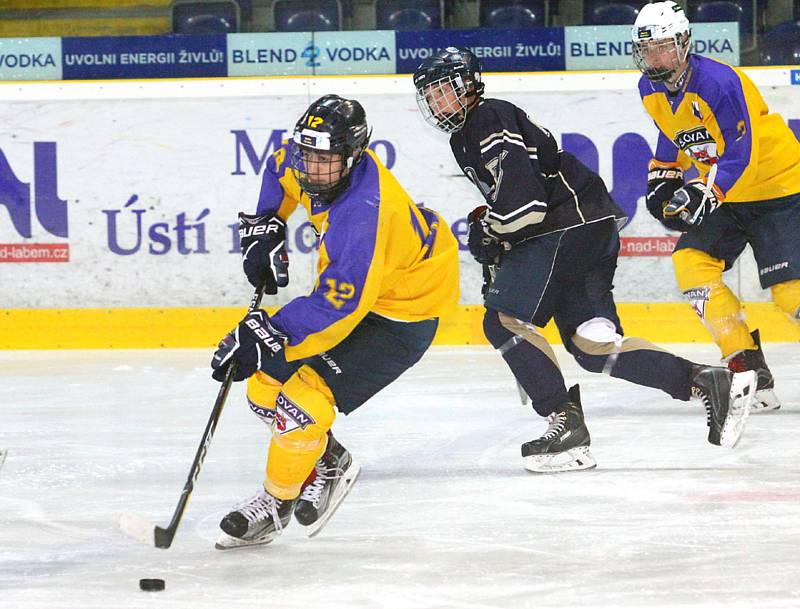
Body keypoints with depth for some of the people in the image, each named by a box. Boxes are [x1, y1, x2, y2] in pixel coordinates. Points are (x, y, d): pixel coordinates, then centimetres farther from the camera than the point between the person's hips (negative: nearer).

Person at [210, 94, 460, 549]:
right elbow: (282, 168, 14)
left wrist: (267, 336, -43)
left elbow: (337, 307, -40)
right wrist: (266, 226, 3)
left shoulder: (362, 217, -38)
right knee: (267, 381, 4)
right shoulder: (309, 165, -13)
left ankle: (276, 503, 3)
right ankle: (329, 462, 27)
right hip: (346, 286, 9)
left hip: (403, 312, -9)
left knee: (304, 398, -18)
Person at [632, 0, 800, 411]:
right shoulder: (651, 91, 1)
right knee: (690, 262, -13)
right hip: (722, 196, 8)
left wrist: (704, 192, -37)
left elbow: (740, 153, -28)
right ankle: (746, 366, -10)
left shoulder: (718, 81, -25)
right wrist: (662, 177, 12)